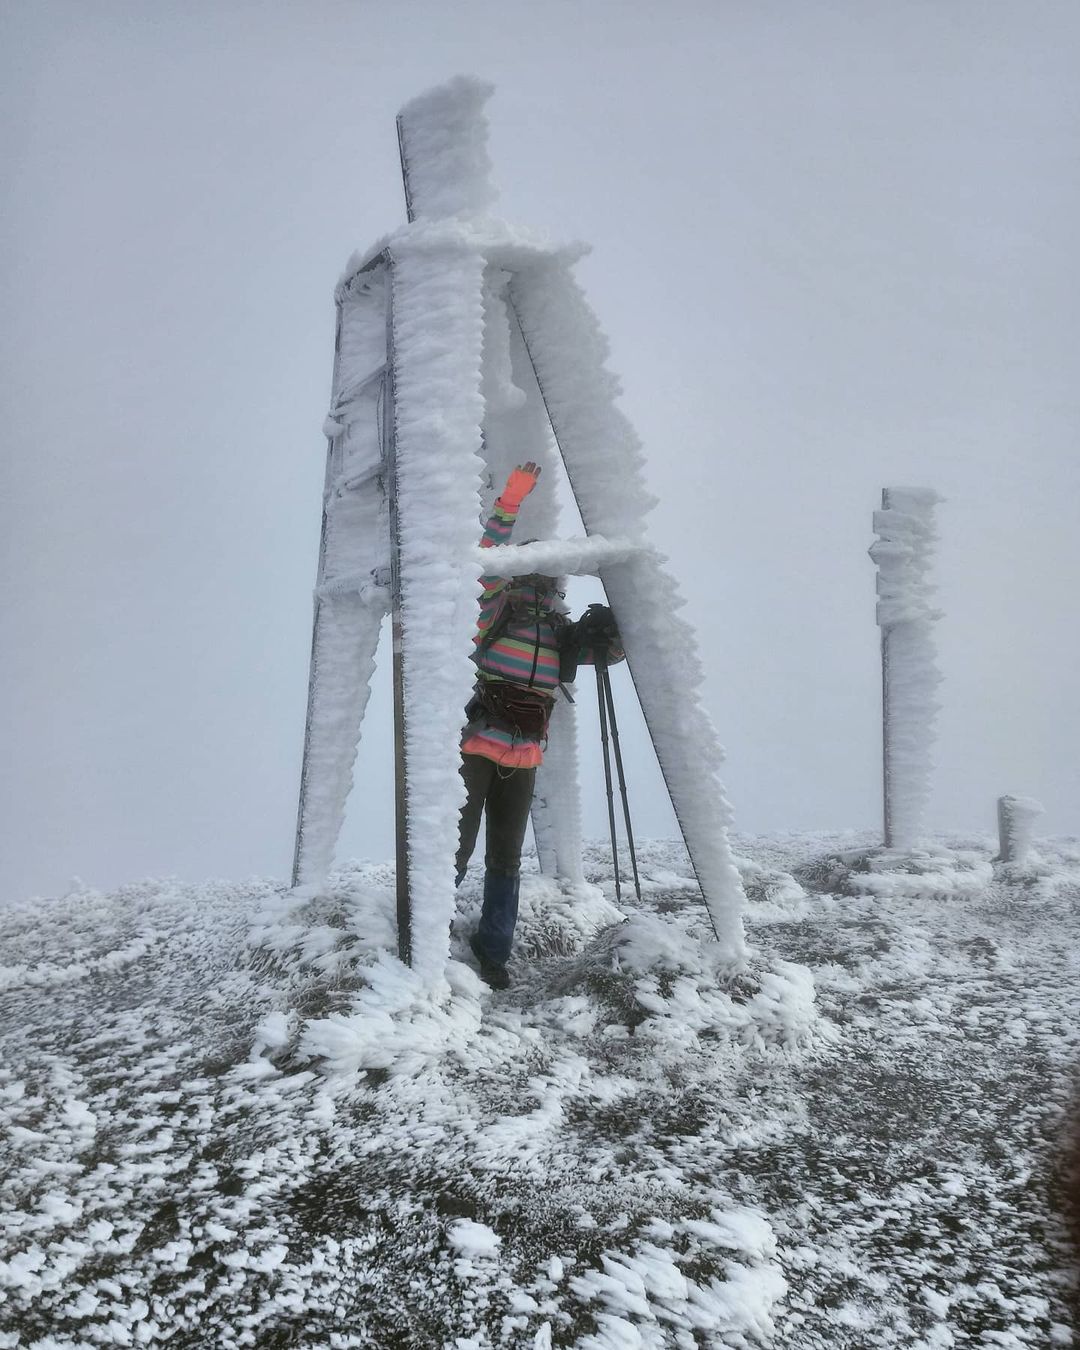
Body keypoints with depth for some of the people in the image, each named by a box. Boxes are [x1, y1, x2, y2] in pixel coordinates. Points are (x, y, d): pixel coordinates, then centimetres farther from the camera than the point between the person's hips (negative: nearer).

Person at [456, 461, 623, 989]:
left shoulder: (560, 630, 15)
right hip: (476, 744, -4)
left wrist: (605, 628, -3)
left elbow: (614, 652, 19)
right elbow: (488, 554, -9)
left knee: (506, 857, 10)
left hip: (523, 758, 4)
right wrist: (511, 501, -17)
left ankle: (493, 950, 21)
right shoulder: (498, 604, 4)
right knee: (456, 850, -7)